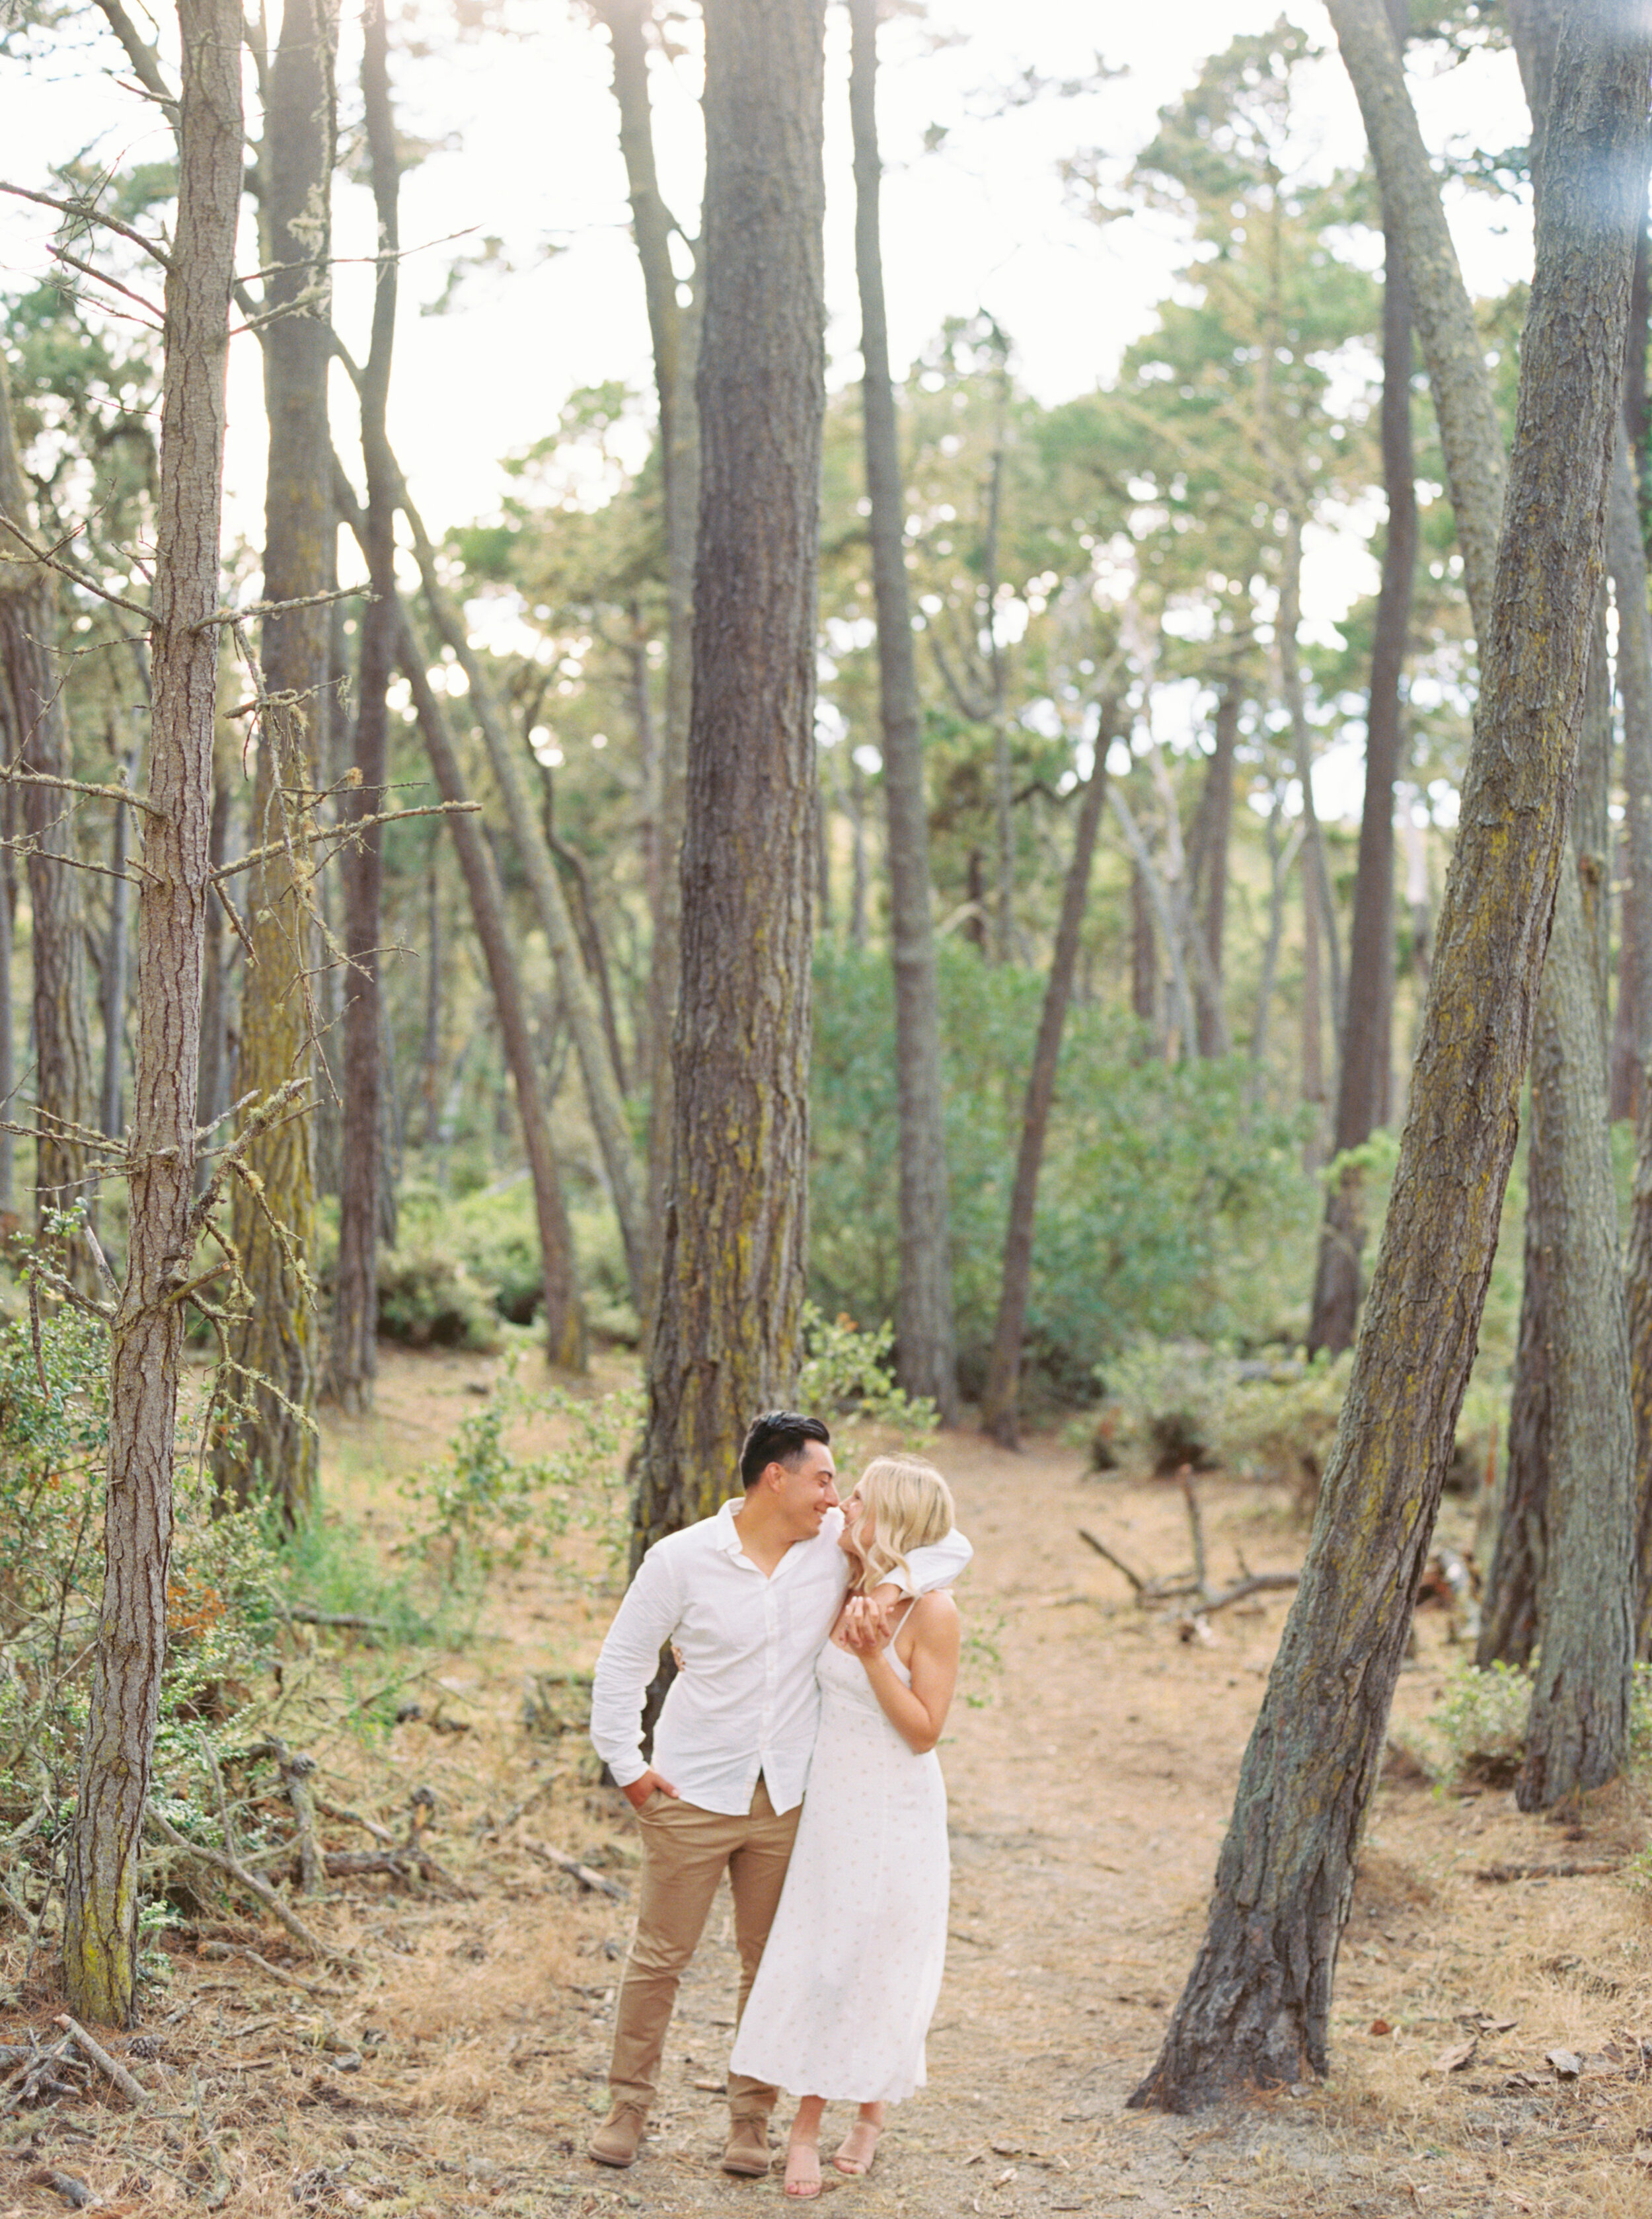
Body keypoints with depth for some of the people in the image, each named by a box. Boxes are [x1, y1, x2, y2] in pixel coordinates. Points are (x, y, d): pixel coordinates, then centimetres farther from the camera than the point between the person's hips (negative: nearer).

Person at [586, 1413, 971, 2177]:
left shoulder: (837, 1544, -3)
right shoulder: (682, 1559, -10)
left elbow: (950, 1546, 3)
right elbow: (623, 1660, -1)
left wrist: (890, 1585, -15)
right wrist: (625, 1764, -4)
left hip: (786, 1799, 3)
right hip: (692, 1797, -3)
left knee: (770, 1963, 10)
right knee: (658, 1955, 5)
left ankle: (751, 2117, 23)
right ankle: (627, 2106, 20)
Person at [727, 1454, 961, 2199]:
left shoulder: (932, 1612, -16)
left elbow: (923, 1730, -16)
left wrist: (873, 1655, -25)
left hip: (894, 1813, -5)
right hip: (828, 1801, 5)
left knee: (881, 1965, 7)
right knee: (814, 1959, 6)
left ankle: (871, 2114, 28)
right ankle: (806, 2126, 15)